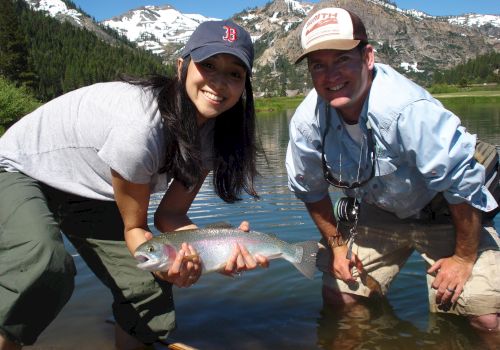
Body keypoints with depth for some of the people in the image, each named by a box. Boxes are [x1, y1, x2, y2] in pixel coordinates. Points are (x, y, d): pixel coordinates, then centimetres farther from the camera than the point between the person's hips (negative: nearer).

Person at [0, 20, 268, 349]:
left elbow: (170, 215, -13)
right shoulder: (142, 123, -36)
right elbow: (134, 227, -22)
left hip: (91, 195, 7)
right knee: (45, 266, -35)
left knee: (150, 286, -4)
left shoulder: (214, 132, -13)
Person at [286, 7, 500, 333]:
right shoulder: (306, 121, -19)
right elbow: (311, 190, 0)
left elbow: (462, 183, -26)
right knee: (339, 300, 2)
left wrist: (465, 258, -15)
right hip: (374, 213, 4)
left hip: (446, 214, -3)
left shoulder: (408, 109, -36)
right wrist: (336, 244, 3)